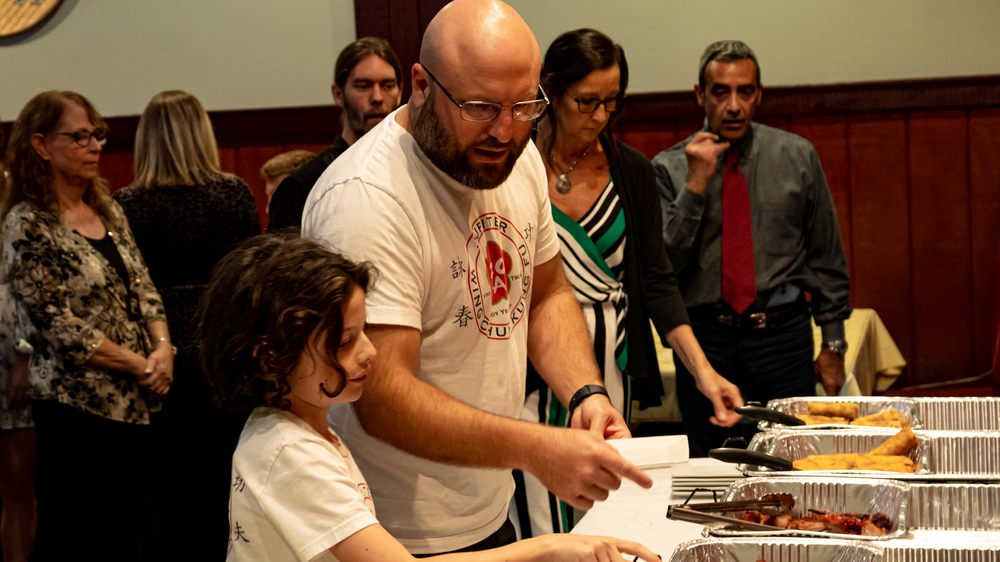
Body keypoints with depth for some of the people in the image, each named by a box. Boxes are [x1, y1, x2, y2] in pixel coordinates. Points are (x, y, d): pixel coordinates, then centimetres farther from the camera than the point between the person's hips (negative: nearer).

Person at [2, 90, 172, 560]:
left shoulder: (107, 211, 12)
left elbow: (143, 289, 13)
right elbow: (60, 327, -14)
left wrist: (163, 347, -6)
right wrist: (140, 365, -12)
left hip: (135, 402, 7)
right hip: (76, 408, -7)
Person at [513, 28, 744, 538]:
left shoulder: (632, 172, 7)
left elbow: (656, 279, 4)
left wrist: (702, 370, -7)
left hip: (612, 368, 4)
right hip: (534, 370, -3)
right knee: (543, 530, -8)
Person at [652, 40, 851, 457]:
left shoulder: (797, 157, 6)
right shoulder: (669, 169, 1)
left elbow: (826, 256, 10)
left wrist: (833, 343, 7)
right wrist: (696, 183, -14)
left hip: (783, 335, 1)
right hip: (704, 340, -1)